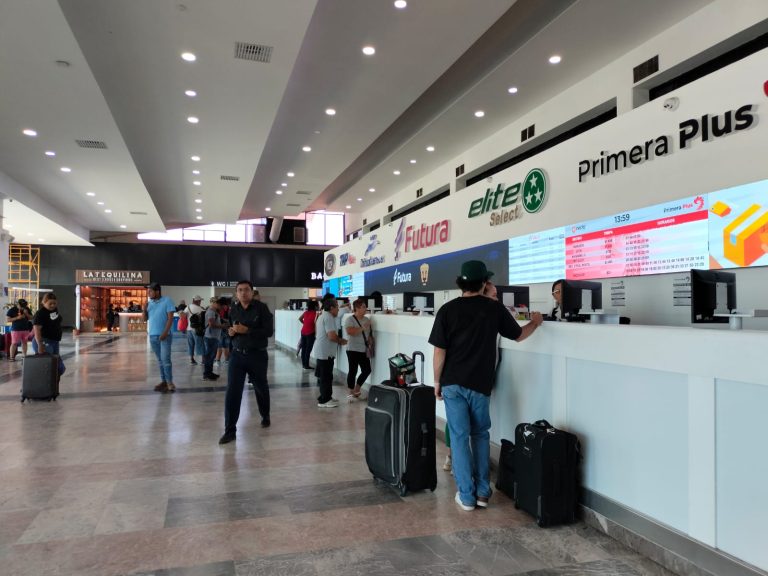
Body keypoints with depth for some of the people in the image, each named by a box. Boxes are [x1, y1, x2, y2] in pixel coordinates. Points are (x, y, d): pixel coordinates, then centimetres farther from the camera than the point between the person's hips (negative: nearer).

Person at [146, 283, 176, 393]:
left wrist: (165, 332, -19)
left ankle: (170, 382, -6)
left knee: (165, 359, -9)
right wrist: (145, 309, -7)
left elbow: (170, 318, -12)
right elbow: (145, 318, 11)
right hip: (153, 335, 6)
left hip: (164, 335, -6)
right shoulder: (150, 303, 10)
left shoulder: (167, 301, -7)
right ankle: (163, 381, 15)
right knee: (160, 360, 10)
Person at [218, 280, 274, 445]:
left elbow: (269, 331, -16)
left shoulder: (261, 308, -10)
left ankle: (265, 416, 42)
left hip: (258, 355, -3)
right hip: (237, 355, 3)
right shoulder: (233, 309, 4)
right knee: (232, 391, -5)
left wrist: (247, 330, -24)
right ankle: (230, 430, 2)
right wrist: (231, 332, -4)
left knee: (261, 388, 17)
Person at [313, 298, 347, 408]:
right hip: (326, 353, -10)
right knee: (326, 377, -3)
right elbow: (332, 336, -24)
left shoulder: (322, 316, 17)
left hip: (321, 352, 10)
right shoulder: (329, 317, -17)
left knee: (325, 376, 16)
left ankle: (326, 398, 23)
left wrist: (338, 340, 17)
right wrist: (341, 341, -7)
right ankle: (324, 400, 2)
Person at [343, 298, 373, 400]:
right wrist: (363, 328, -19)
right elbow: (350, 331, -25)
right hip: (353, 349, -7)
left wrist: (371, 344, 3)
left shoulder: (367, 319, 11)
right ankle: (351, 393, 10)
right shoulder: (349, 319, -9)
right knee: (353, 370, -2)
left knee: (367, 370, 5)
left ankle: (357, 390, 22)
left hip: (364, 350, 7)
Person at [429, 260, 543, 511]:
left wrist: (437, 381, 5)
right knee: (480, 435, 17)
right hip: (480, 383, 1)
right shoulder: (495, 308, -3)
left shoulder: (448, 309, -7)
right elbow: (518, 335, 11)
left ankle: (466, 495, 10)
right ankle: (483, 492, 20)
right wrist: (535, 322, 30)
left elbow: (439, 351, -8)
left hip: (453, 383, -1)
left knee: (459, 436, 6)